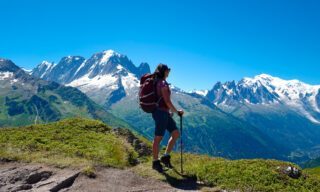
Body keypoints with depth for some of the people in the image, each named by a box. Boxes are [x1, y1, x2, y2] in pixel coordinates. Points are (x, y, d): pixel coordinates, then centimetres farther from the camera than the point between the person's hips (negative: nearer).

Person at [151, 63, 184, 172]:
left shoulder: (157, 82, 15)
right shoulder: (163, 83, -14)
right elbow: (167, 101, -17)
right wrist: (177, 112, -7)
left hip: (164, 113, 10)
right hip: (161, 112, -10)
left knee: (176, 134, 10)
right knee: (158, 138, 1)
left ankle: (166, 157, 16)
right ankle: (155, 162, 13)